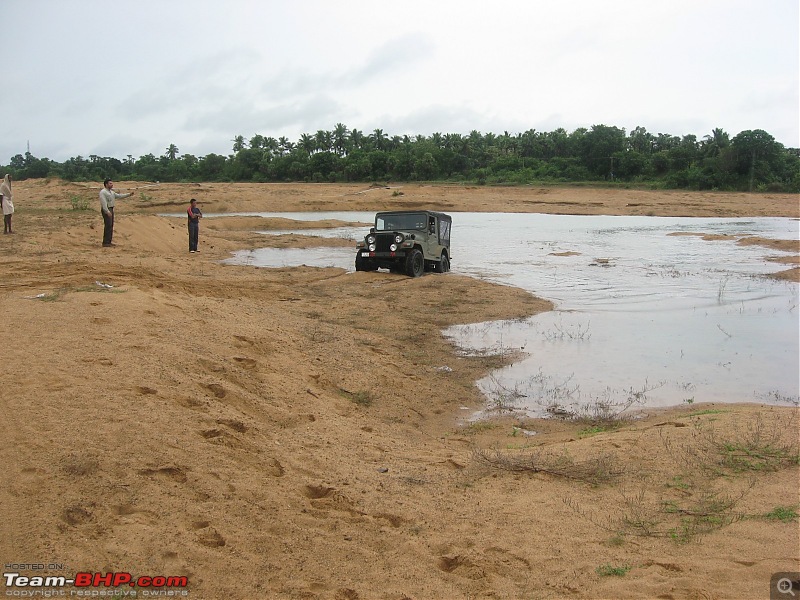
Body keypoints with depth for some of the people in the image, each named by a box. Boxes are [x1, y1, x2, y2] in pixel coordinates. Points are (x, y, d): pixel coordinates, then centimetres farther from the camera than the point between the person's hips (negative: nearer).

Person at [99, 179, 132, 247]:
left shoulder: (111, 192, 17)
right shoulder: (103, 192, -12)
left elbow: (119, 196, 21)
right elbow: (103, 202, -21)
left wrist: (129, 194, 13)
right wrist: (107, 211, -30)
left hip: (111, 209, 10)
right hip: (106, 210, -10)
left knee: (111, 226, 9)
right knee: (108, 226, -12)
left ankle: (109, 241, 14)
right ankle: (105, 243, -12)